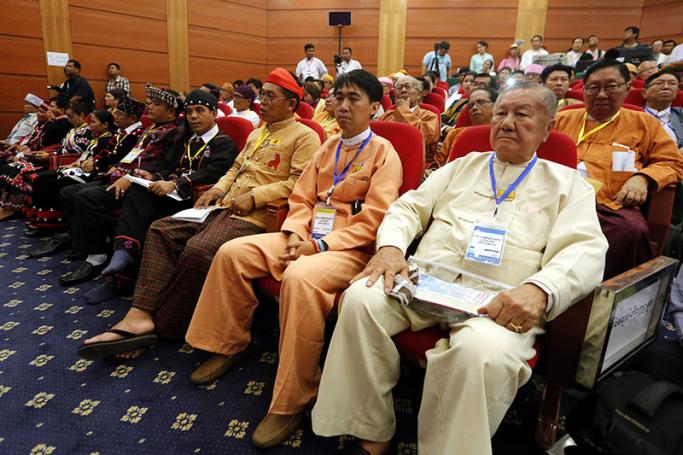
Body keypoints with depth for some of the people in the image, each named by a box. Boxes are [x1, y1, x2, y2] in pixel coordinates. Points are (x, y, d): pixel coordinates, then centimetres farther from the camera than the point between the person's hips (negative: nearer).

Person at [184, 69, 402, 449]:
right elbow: (301, 198, 15)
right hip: (309, 238, 8)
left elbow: (374, 221, -14)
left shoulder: (384, 152, -4)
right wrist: (295, 234, -5)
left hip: (350, 247, -7)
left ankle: (292, 401, -24)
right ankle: (231, 344, 12)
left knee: (300, 279, -38)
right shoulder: (328, 147, 18)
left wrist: (319, 245, -19)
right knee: (232, 253, -5)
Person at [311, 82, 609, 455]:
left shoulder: (567, 183, 13)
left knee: (483, 352, -36)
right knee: (360, 298, -24)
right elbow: (409, 208, 17)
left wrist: (539, 289, -23)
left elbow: (585, 251, -1)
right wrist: (391, 247, -6)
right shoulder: (463, 166, 23)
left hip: (498, 302, -3)